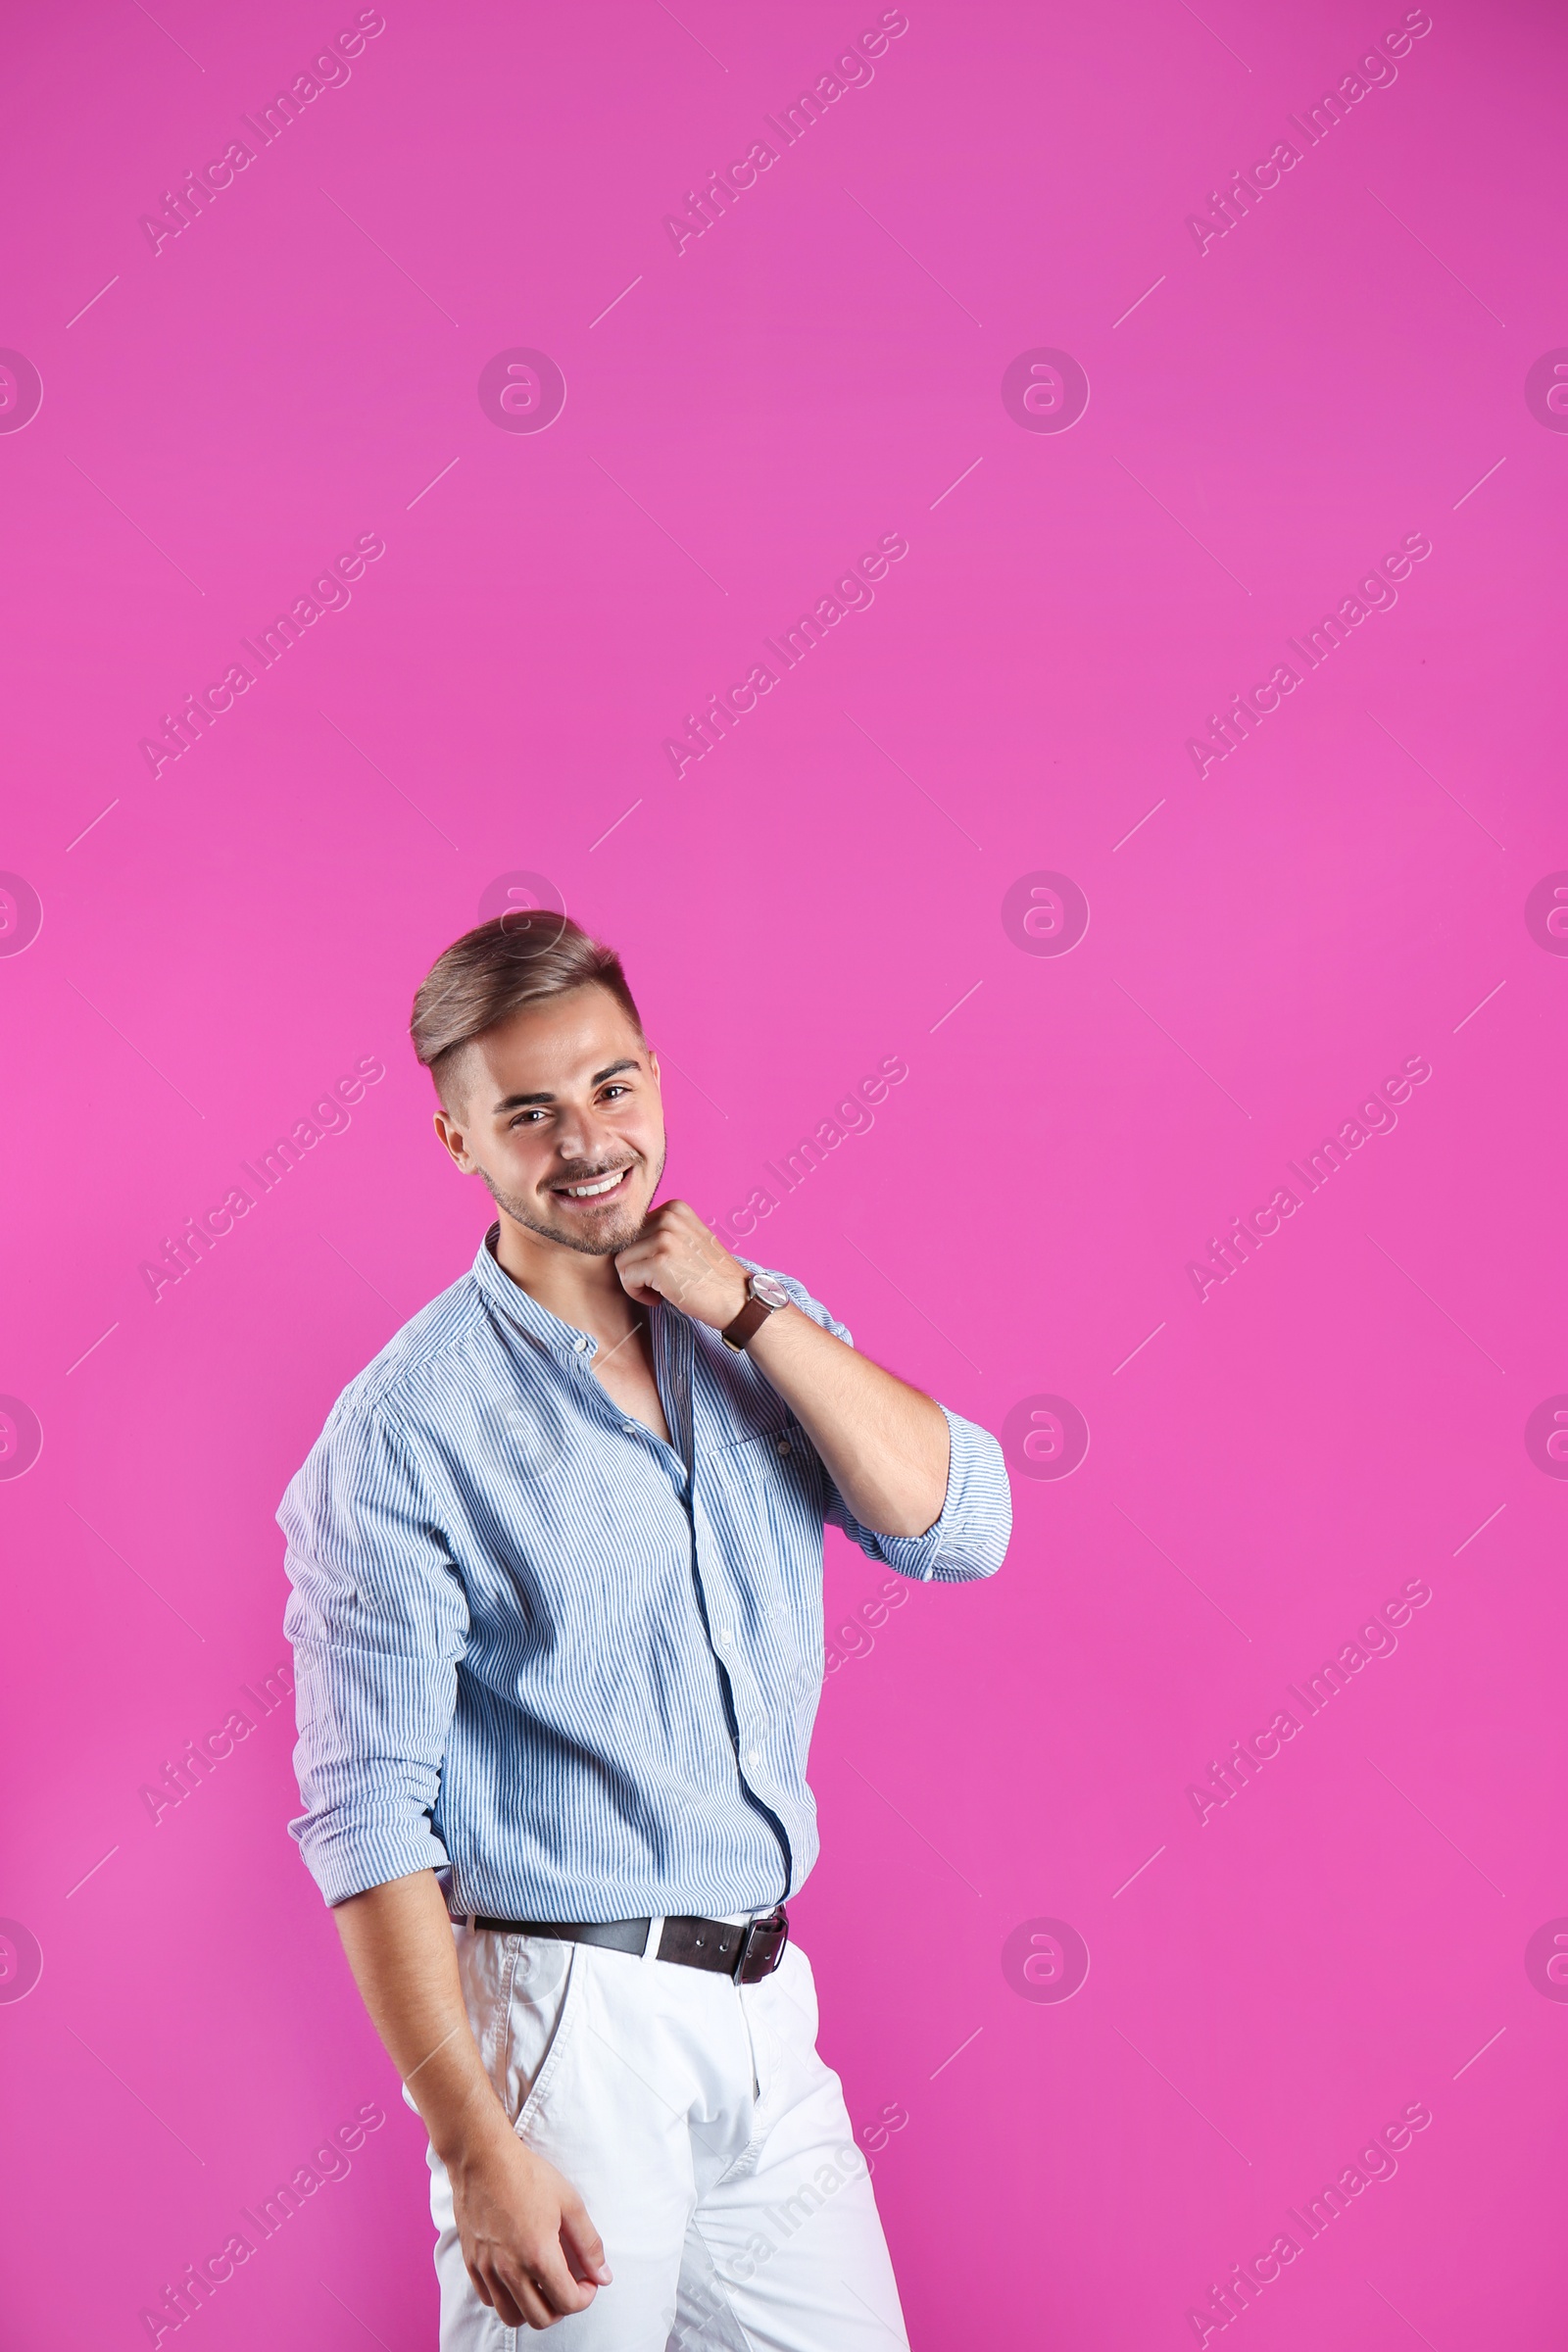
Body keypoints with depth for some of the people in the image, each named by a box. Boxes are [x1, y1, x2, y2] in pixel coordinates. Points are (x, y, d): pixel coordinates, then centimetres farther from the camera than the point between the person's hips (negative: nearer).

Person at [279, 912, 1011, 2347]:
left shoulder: (758, 1328, 8)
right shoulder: (405, 1427, -10)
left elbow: (962, 1528, -4)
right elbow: (369, 1812, -12)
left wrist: (748, 1308, -11)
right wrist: (477, 2148, -18)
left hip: (766, 2005, 5)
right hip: (567, 2015, -5)